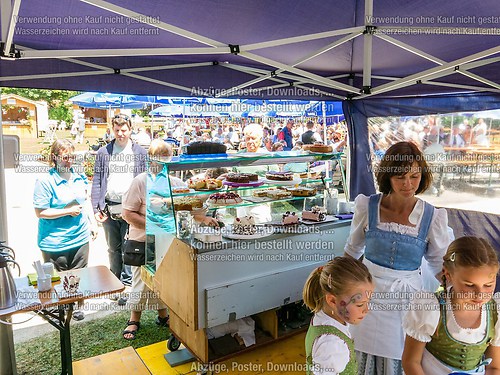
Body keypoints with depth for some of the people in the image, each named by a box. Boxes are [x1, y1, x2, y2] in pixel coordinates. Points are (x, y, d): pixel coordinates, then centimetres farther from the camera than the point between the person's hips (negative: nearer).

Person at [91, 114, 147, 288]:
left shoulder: (140, 152, 4)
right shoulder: (103, 152, 7)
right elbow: (97, 181, 6)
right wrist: (96, 208, -2)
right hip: (109, 208, 2)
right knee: (113, 248, 14)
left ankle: (127, 283, 14)